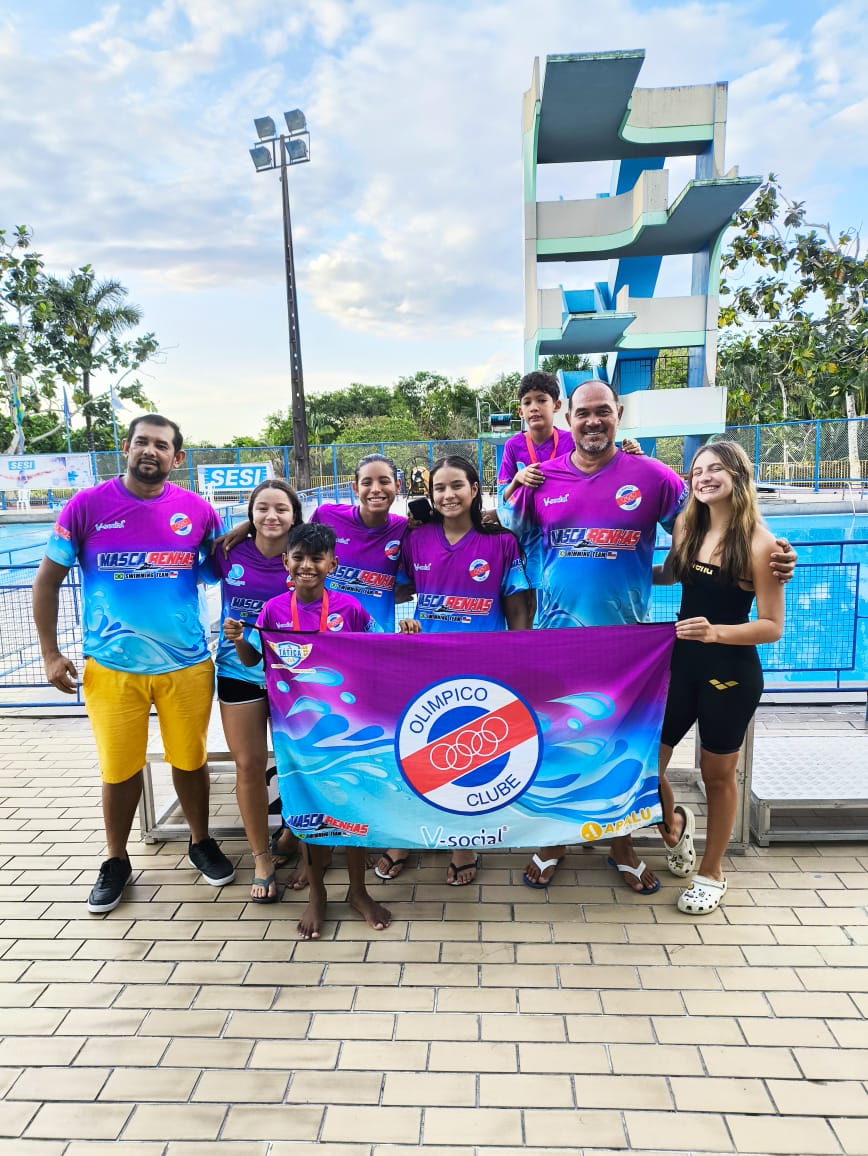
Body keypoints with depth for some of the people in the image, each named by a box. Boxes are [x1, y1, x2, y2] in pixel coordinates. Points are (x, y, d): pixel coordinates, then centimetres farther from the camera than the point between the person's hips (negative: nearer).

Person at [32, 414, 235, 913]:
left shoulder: (197, 509, -2)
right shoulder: (86, 506, -5)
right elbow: (47, 581, 2)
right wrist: (51, 653, 0)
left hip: (188, 664, 1)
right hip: (111, 667, 0)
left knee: (191, 760, 13)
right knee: (120, 769, 11)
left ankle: (202, 842, 38)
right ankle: (117, 861, 35)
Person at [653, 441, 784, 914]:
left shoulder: (758, 541, -13)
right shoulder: (686, 527, 1)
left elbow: (773, 626, -13)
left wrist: (717, 632, -27)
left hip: (731, 673, -4)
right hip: (682, 663, 5)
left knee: (717, 774, 12)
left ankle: (711, 873, 34)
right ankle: (673, 824, 38)